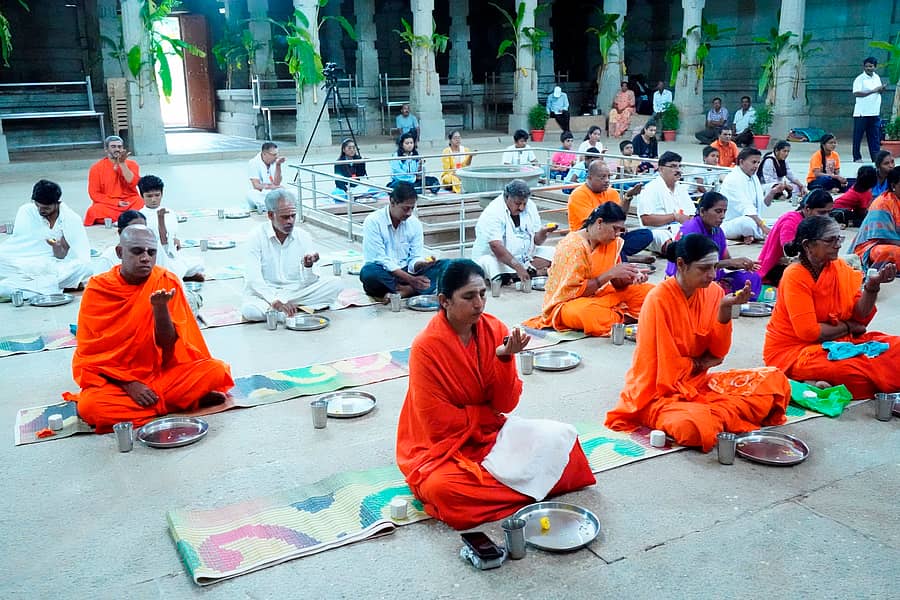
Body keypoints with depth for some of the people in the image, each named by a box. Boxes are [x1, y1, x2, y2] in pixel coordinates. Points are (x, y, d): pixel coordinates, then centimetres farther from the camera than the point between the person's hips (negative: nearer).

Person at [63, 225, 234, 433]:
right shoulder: (97, 289, -5)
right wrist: (128, 383, -14)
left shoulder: (167, 282, -4)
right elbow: (90, 352, -2)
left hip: (163, 372, 0)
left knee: (216, 370, -23)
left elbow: (168, 344, -7)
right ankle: (183, 400, -19)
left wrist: (160, 307, -25)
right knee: (88, 406, -33)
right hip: (115, 379, 0)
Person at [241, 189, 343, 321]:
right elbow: (253, 279, -19)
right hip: (264, 294, -3)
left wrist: (308, 266, -27)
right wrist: (276, 301, -33)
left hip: (295, 291, 3)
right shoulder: (257, 237, -10)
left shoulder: (303, 237, -1)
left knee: (335, 284, -16)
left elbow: (307, 283, -5)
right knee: (249, 310, -36)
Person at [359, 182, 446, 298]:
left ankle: (406, 290, -31)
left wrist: (422, 264, -25)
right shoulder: (373, 222, -13)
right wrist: (411, 279, -26)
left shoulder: (414, 223, 1)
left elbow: (415, 259, 0)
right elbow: (381, 261, -18)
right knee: (368, 272, -39)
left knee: (445, 265, -17)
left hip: (407, 272, 4)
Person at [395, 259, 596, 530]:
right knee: (441, 488, -35)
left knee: (560, 437, -14)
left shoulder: (495, 329, -6)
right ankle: (526, 488, -16)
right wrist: (488, 413, -6)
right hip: (441, 445, -4)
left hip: (489, 432, 4)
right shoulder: (426, 347, -20)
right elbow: (439, 422, -16)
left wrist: (504, 358, -23)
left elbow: (506, 404, -7)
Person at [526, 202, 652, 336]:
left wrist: (631, 277, -18)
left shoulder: (614, 242, 1)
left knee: (647, 290, -3)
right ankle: (625, 318, -15)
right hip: (567, 302, -6)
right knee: (586, 312, -41)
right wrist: (610, 274, -25)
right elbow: (573, 291, -23)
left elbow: (617, 283, 5)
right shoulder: (573, 246, -21)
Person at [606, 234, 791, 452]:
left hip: (698, 382, 6)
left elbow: (718, 352, 0)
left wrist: (725, 308, -13)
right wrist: (701, 362, -1)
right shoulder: (659, 299, -19)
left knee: (775, 381, -8)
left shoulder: (714, 292, 0)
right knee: (696, 426, -37)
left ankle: (714, 415, -16)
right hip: (659, 393, -6)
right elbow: (668, 368, -16)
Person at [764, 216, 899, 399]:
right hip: (793, 349, -8)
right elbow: (809, 332, -20)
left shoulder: (839, 267, 4)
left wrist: (872, 285, -16)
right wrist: (848, 327, -4)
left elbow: (860, 315, 0)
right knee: (851, 369, -34)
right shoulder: (795, 276, -16)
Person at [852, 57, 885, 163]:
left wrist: (881, 89, 0)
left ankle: (876, 157, 7)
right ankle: (857, 157, 8)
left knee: (875, 136, 5)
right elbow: (856, 93, -20)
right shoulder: (860, 79, -8)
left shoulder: (877, 77, 13)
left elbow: (878, 92, 23)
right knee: (858, 136, 0)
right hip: (862, 113, -6)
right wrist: (873, 91, -24)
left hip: (875, 113, 6)